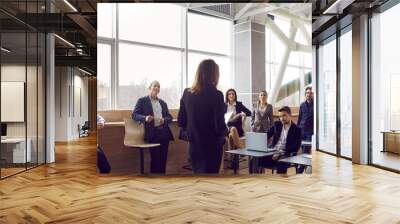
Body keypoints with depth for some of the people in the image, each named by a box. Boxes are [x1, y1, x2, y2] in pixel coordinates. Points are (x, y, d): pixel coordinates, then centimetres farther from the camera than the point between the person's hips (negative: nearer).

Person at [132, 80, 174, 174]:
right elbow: (134, 115, -2)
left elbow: (170, 117, 14)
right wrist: (145, 118, -20)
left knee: (163, 158, 4)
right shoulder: (142, 100, 5)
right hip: (153, 133, -4)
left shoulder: (162, 102, 18)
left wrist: (164, 120, -8)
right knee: (155, 158, -3)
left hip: (164, 133, 4)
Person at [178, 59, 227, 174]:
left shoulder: (187, 94, 0)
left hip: (194, 145, 5)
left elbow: (181, 122, 5)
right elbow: (219, 125, -17)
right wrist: (224, 132, 4)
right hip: (211, 146, -5)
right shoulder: (216, 95, -16)